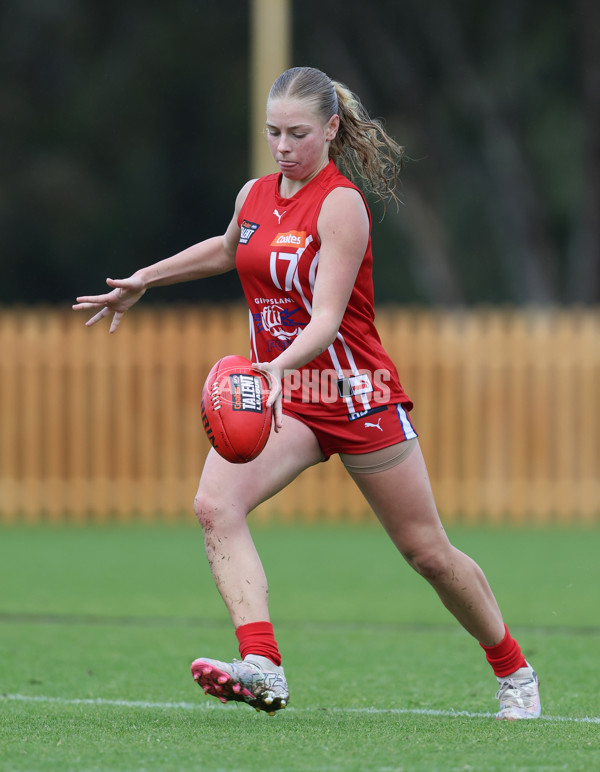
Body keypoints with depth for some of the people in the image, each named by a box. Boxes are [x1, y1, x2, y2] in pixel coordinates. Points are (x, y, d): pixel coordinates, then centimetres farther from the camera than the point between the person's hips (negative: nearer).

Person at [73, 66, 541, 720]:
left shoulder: (341, 203, -16)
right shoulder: (256, 195, 4)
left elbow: (327, 316, -26)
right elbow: (227, 249, 29)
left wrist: (279, 367, -43)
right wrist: (143, 281, 31)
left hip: (355, 394, -6)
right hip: (278, 394, 6)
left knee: (427, 552, 4)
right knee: (214, 506, -23)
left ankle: (513, 672, 27)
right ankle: (262, 666, -34)